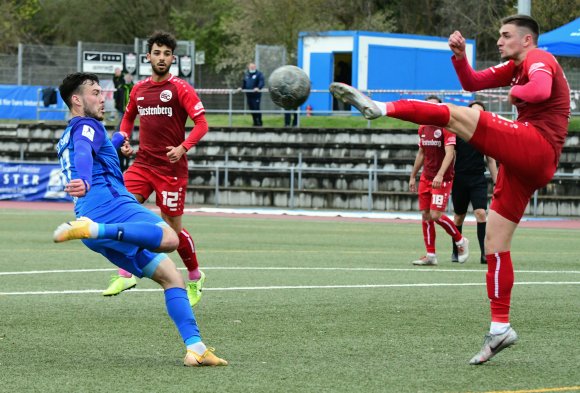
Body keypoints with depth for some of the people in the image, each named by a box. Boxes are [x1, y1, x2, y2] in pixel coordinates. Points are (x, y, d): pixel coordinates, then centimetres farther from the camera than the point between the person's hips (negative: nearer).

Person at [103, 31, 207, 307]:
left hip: (171, 168, -5)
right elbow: (128, 117, 28)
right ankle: (126, 275, -8)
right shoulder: (139, 89, 11)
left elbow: (201, 123, -11)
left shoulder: (181, 89, -6)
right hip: (143, 163, 5)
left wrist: (183, 148, -25)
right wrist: (124, 139, 8)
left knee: (173, 226, 0)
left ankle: (195, 278, 23)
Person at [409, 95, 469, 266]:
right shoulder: (423, 129, 10)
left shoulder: (446, 127, -11)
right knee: (425, 215, 2)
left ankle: (461, 241, 9)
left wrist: (440, 175, -32)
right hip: (426, 178, 7)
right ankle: (430, 255, 6)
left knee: (436, 215, -14)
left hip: (442, 179, -7)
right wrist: (413, 176, 21)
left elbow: (449, 153, -20)